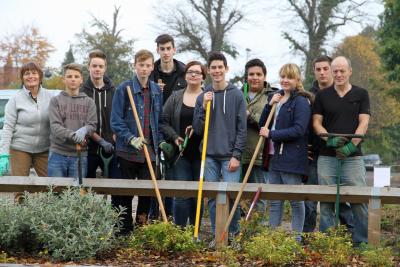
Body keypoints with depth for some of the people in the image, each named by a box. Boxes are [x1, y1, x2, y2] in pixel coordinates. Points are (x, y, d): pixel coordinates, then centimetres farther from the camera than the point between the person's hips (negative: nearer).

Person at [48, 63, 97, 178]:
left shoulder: (89, 102, 11)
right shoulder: (55, 101, 6)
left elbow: (92, 125, 1)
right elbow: (55, 126, -6)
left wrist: (84, 130, -25)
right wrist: (72, 135, -26)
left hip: (80, 155, 1)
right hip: (58, 153, -1)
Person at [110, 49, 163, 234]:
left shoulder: (157, 91, 9)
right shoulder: (124, 89, -6)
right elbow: (115, 121, -9)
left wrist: (160, 141, 5)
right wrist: (131, 138, -20)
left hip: (150, 150, 4)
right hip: (127, 150, -3)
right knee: (124, 192, 5)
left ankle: (142, 226, 16)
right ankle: (124, 231, 14)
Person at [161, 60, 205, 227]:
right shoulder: (175, 98, 8)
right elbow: (164, 122, 5)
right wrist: (175, 137, -10)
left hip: (201, 154, 0)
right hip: (181, 153, 0)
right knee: (181, 194, -4)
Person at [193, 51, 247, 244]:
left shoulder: (236, 95, -1)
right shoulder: (203, 97, 8)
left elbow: (242, 128, -3)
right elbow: (197, 129, 5)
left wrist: (236, 155, -10)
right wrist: (204, 107, -9)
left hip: (229, 156, -3)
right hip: (209, 156, 3)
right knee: (212, 197, 4)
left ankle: (233, 232, 9)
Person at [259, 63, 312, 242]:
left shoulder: (301, 101, -9)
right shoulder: (276, 98, 15)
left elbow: (299, 130, -18)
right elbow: (262, 125, 14)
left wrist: (271, 134, -17)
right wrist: (269, 105, -2)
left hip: (292, 158, -8)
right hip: (274, 157, 8)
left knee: (295, 200, 1)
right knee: (274, 201, 12)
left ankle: (297, 238, 9)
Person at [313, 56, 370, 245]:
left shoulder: (361, 94, 6)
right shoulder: (322, 95, 9)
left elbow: (364, 123, -1)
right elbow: (316, 122, 6)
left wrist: (351, 145, -14)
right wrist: (329, 139, -12)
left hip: (353, 156, -1)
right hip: (327, 156, 1)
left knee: (359, 200, -5)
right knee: (326, 201, 4)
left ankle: (362, 243, 3)